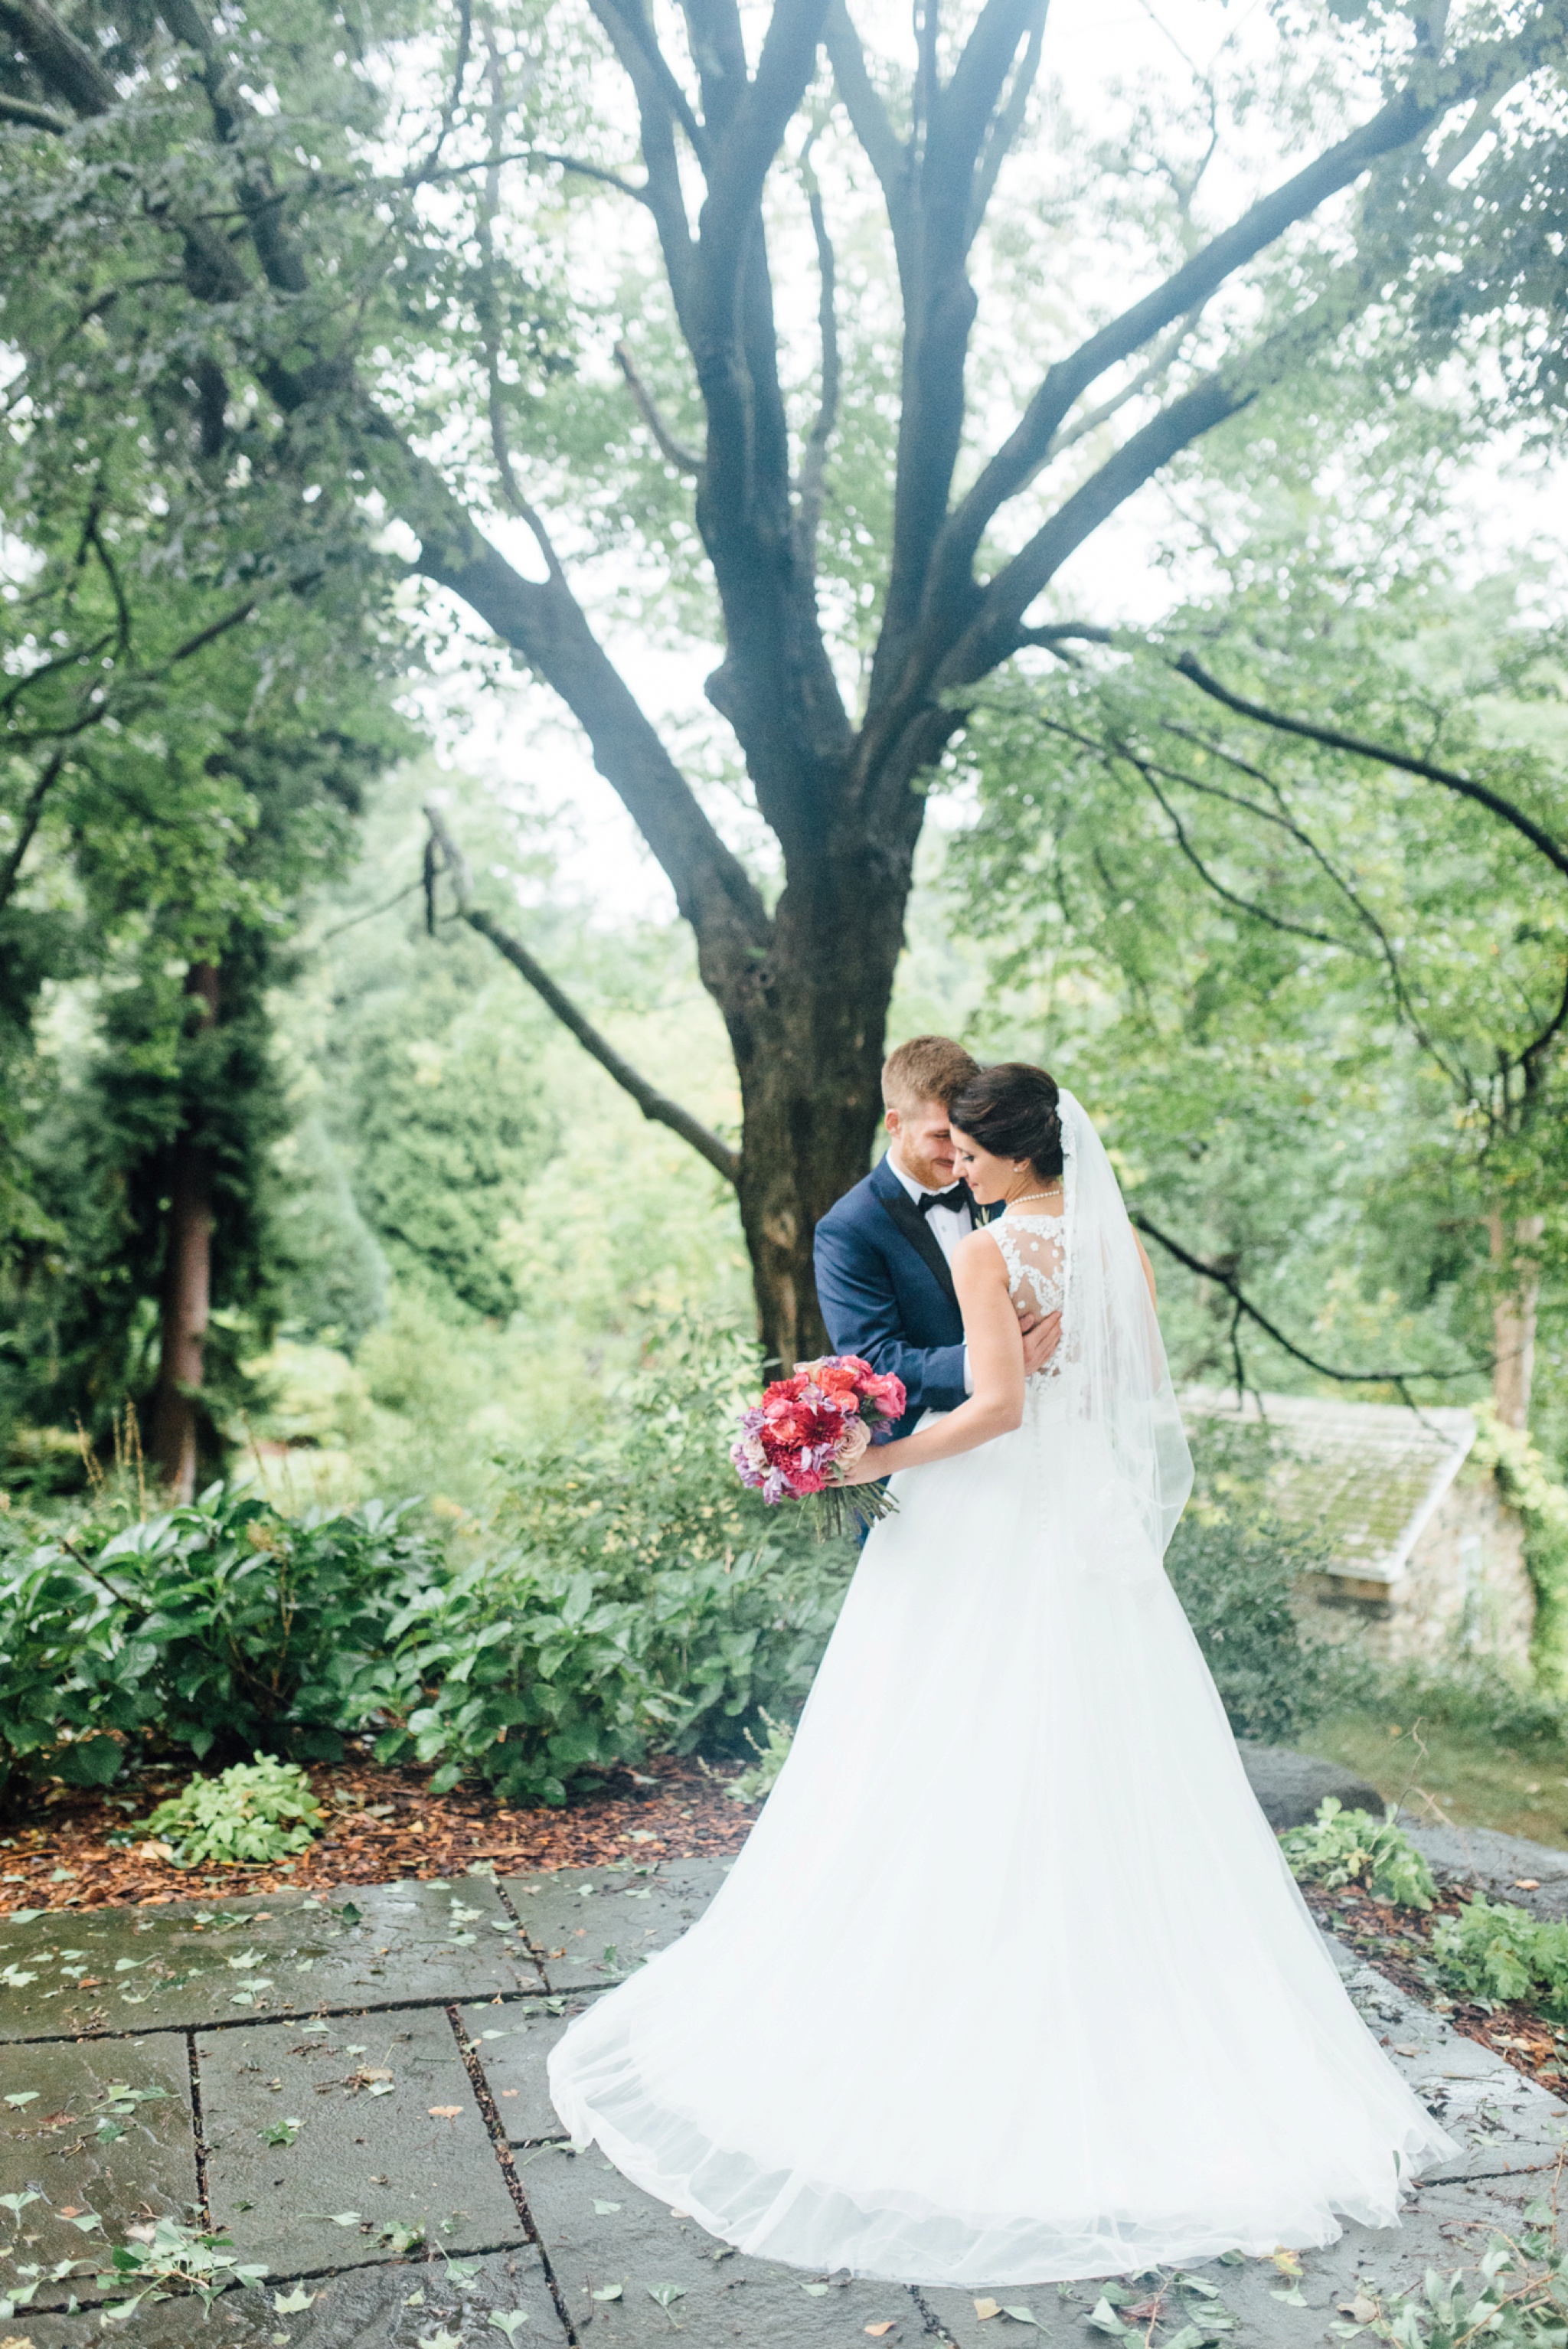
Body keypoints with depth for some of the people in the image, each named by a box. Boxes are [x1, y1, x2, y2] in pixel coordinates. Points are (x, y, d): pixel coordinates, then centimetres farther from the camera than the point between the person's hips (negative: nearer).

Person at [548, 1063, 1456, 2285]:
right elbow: (1147, 1388, 11)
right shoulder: (1123, 1243, 5)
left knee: (965, 1785, 4)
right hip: (1098, 1539, 7)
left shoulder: (986, 1254, -15)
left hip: (993, 1534, -7)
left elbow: (999, 1405, -23)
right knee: (1108, 1791, 13)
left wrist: (874, 1460, -18)